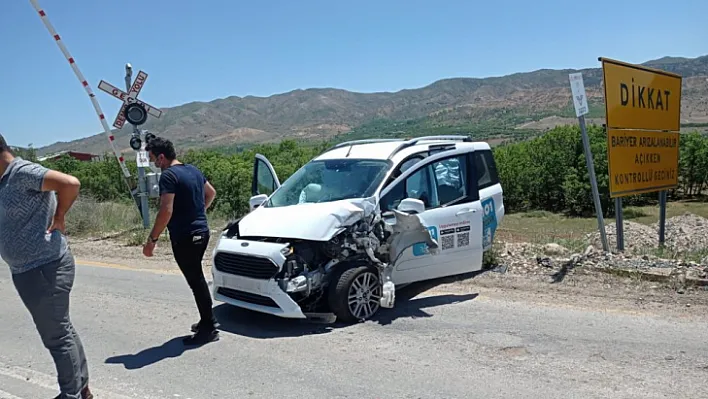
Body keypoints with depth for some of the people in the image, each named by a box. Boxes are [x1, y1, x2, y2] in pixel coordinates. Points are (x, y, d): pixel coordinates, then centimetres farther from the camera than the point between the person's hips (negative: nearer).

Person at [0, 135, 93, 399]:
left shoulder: (22, 172, -17)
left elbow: (71, 184, -30)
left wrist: (58, 219, -17)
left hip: (44, 269, -10)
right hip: (27, 270, 10)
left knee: (57, 336, 1)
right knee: (62, 330, 17)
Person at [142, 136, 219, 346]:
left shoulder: (169, 175, -15)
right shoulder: (193, 170, 11)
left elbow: (166, 211, -23)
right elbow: (211, 193, 24)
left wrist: (152, 239, -17)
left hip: (184, 237, -9)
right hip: (201, 232, 9)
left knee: (196, 281, -2)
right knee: (197, 279, 19)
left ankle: (208, 329, 6)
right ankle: (208, 321, 27)